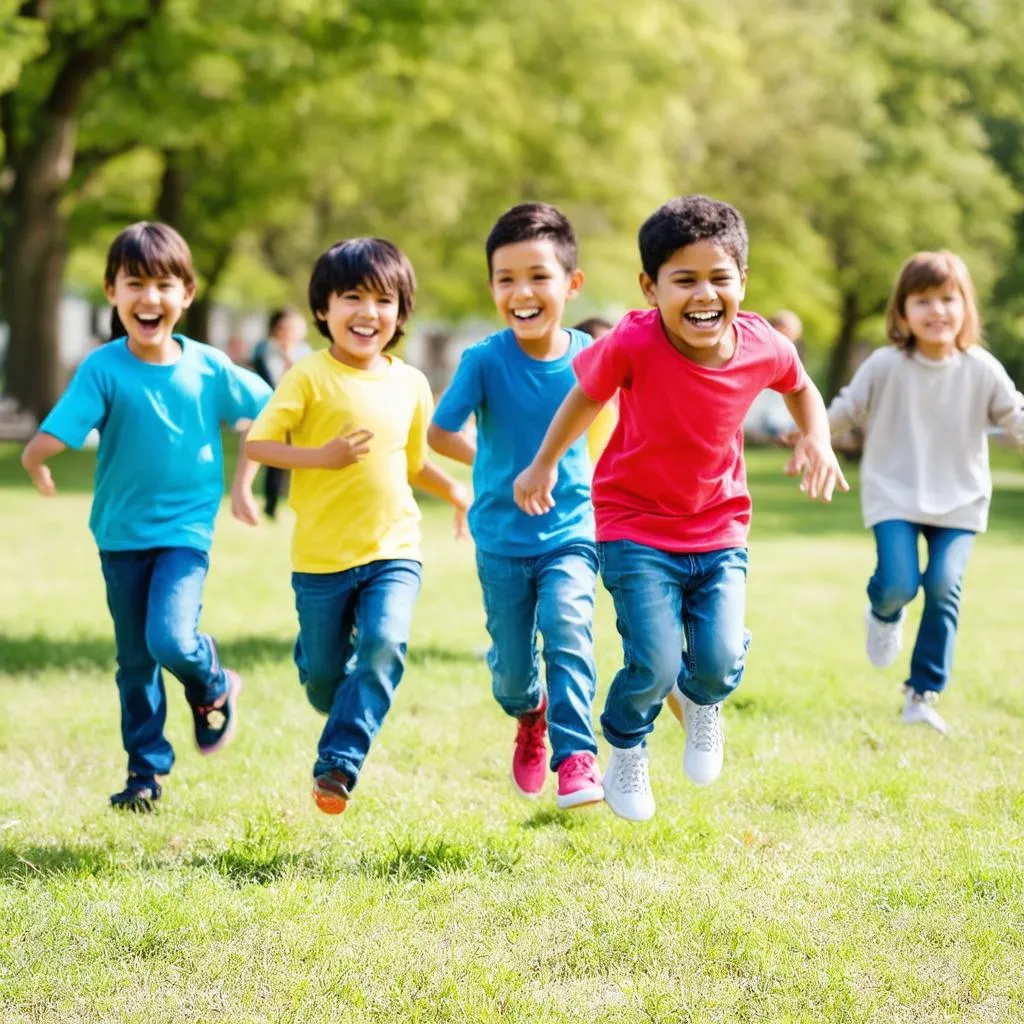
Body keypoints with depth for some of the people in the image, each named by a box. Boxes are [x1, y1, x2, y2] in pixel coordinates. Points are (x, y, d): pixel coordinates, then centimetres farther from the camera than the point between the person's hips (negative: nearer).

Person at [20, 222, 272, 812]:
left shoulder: (209, 368, -8)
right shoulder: (103, 370, -13)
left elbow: (265, 413, 7)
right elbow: (52, 437, -22)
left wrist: (242, 484, 8)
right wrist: (35, 460, -36)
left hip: (186, 530, -1)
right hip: (122, 535, 1)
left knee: (172, 641, -21)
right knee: (136, 661, 11)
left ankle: (215, 687, 12)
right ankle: (147, 771, 27)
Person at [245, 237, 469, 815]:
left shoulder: (410, 384, 6)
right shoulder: (310, 378, -8)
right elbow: (257, 444, -13)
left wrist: (458, 493, 11)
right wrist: (322, 456, -24)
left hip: (394, 551, 2)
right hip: (322, 557, -2)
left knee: (385, 645, -23)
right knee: (324, 676, 9)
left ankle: (339, 764, -17)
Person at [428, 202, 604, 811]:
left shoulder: (589, 357, -11)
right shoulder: (485, 360, -15)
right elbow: (440, 433, -5)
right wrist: (499, 462, 2)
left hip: (571, 531, 0)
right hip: (502, 538, 0)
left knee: (568, 625, -25)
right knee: (511, 665, 11)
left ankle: (577, 755, -19)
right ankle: (530, 716, 46)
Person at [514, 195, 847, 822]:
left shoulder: (764, 347, -13)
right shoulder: (632, 346, -22)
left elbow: (800, 388, 12)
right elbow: (588, 395, 0)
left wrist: (816, 440, -5)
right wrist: (544, 464, 10)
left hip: (720, 530, 3)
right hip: (636, 529, -2)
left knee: (721, 661, -11)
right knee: (654, 664, -13)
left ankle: (700, 700, 29)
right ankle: (626, 752, 22)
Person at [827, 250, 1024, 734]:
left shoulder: (982, 369, -4)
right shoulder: (885, 366, -8)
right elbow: (848, 408, 3)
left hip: (959, 500, 1)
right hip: (895, 495, -1)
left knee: (944, 588, -13)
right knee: (899, 584, -17)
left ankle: (923, 695, 0)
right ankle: (884, 615, 25)